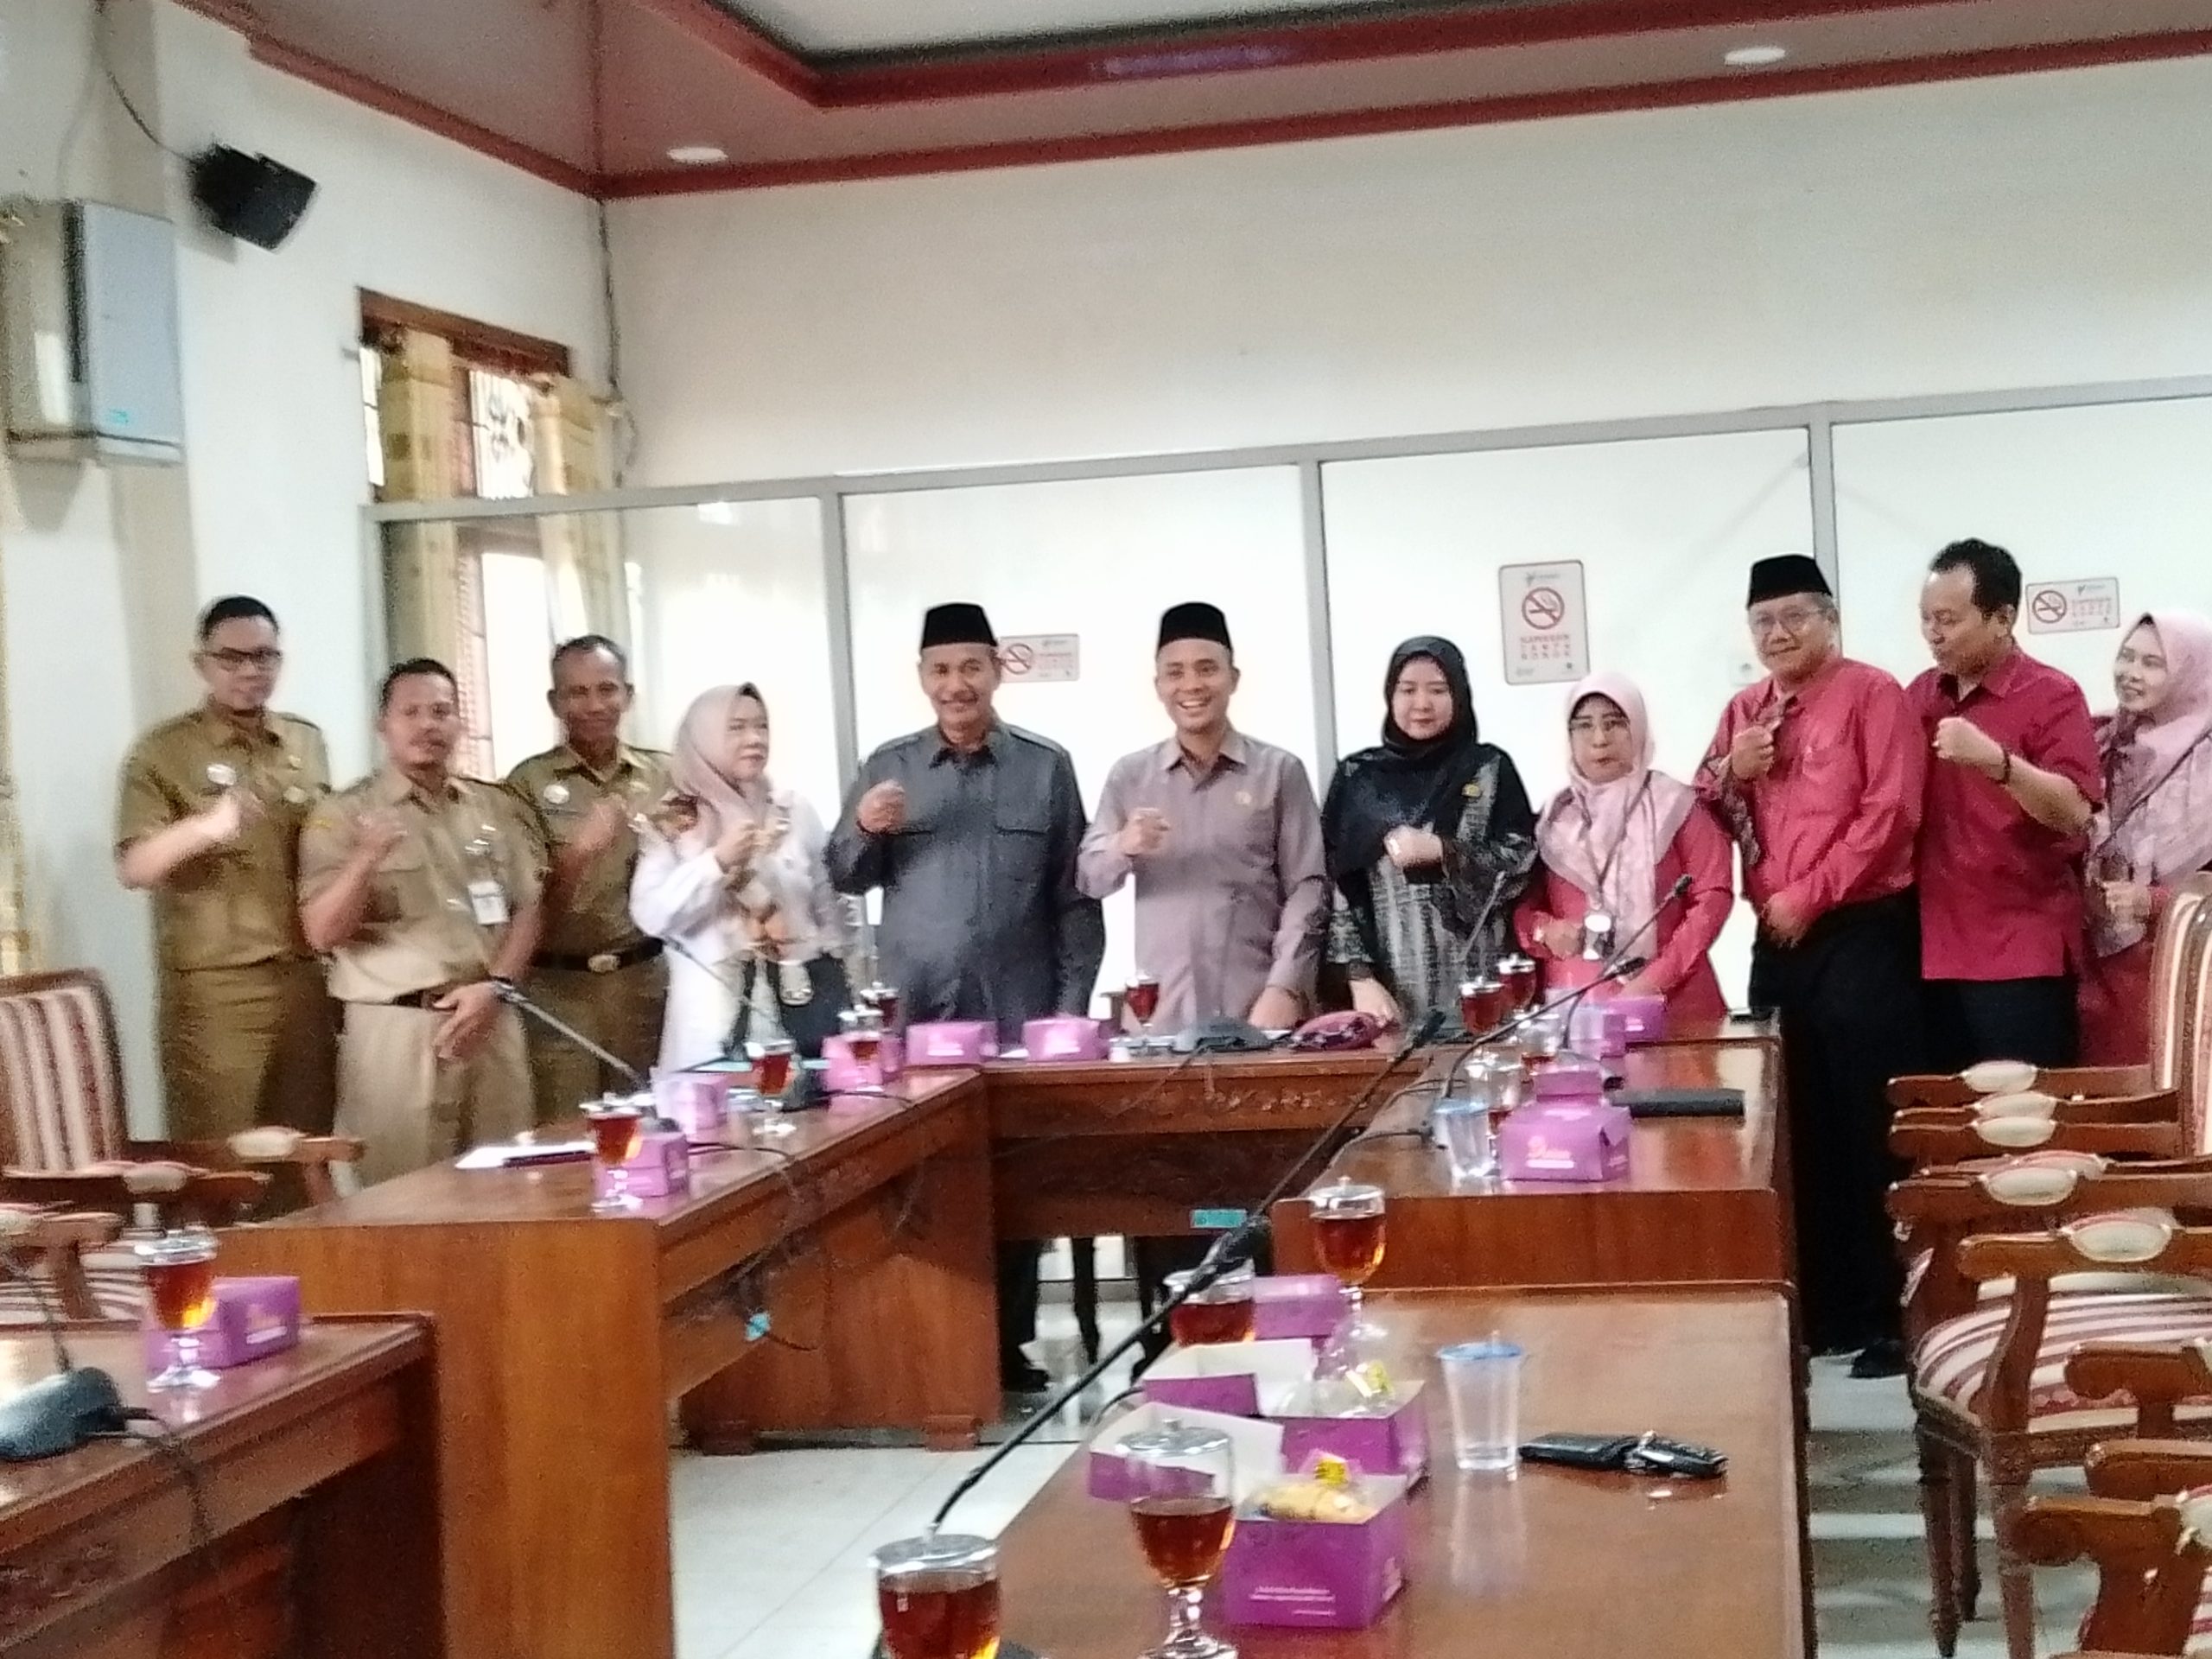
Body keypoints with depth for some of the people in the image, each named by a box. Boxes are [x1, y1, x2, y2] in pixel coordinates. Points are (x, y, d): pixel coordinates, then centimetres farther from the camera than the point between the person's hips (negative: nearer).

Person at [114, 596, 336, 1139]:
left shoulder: (307, 743, 13)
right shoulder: (163, 753, -1)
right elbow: (133, 867, -10)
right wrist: (207, 828, -29)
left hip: (305, 978, 4)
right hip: (215, 986, -4)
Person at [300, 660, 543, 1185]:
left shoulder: (496, 807, 13)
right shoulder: (343, 814, 1)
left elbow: (528, 908, 11)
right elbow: (322, 934, -5)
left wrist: (494, 986, -5)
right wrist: (366, 861, -22)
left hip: (490, 1020, 4)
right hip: (396, 1028, -3)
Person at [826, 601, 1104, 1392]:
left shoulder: (1046, 766, 4)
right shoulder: (888, 766, 7)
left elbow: (1075, 897, 5)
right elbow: (844, 879, 8)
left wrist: (1072, 1002, -1)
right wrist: (863, 829, -12)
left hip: (1020, 1017, -1)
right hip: (914, 1019, 1)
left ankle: (1010, 1347, 12)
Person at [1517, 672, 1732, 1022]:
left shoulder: (1674, 804, 3)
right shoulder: (1555, 816, 11)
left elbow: (1714, 895, -4)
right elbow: (1522, 904, 13)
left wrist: (1656, 978, -13)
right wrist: (1545, 931, -10)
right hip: (1574, 1005, 2)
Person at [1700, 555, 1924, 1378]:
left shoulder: (1872, 693, -5)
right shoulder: (1744, 709, 15)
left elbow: (1891, 810, -14)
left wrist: (1810, 894, -14)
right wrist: (1730, 770, -3)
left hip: (1862, 934, -6)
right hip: (1778, 941, 7)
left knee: (1869, 1127, -5)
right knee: (1799, 1129, 10)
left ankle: (1886, 1316, 2)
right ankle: (1819, 1308, 18)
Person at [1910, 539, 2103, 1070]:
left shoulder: (2053, 696, -5)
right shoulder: (1921, 695, 13)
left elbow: (2074, 813, -17)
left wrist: (1995, 759, -30)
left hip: (2022, 954, -5)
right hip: (1937, 950, 5)